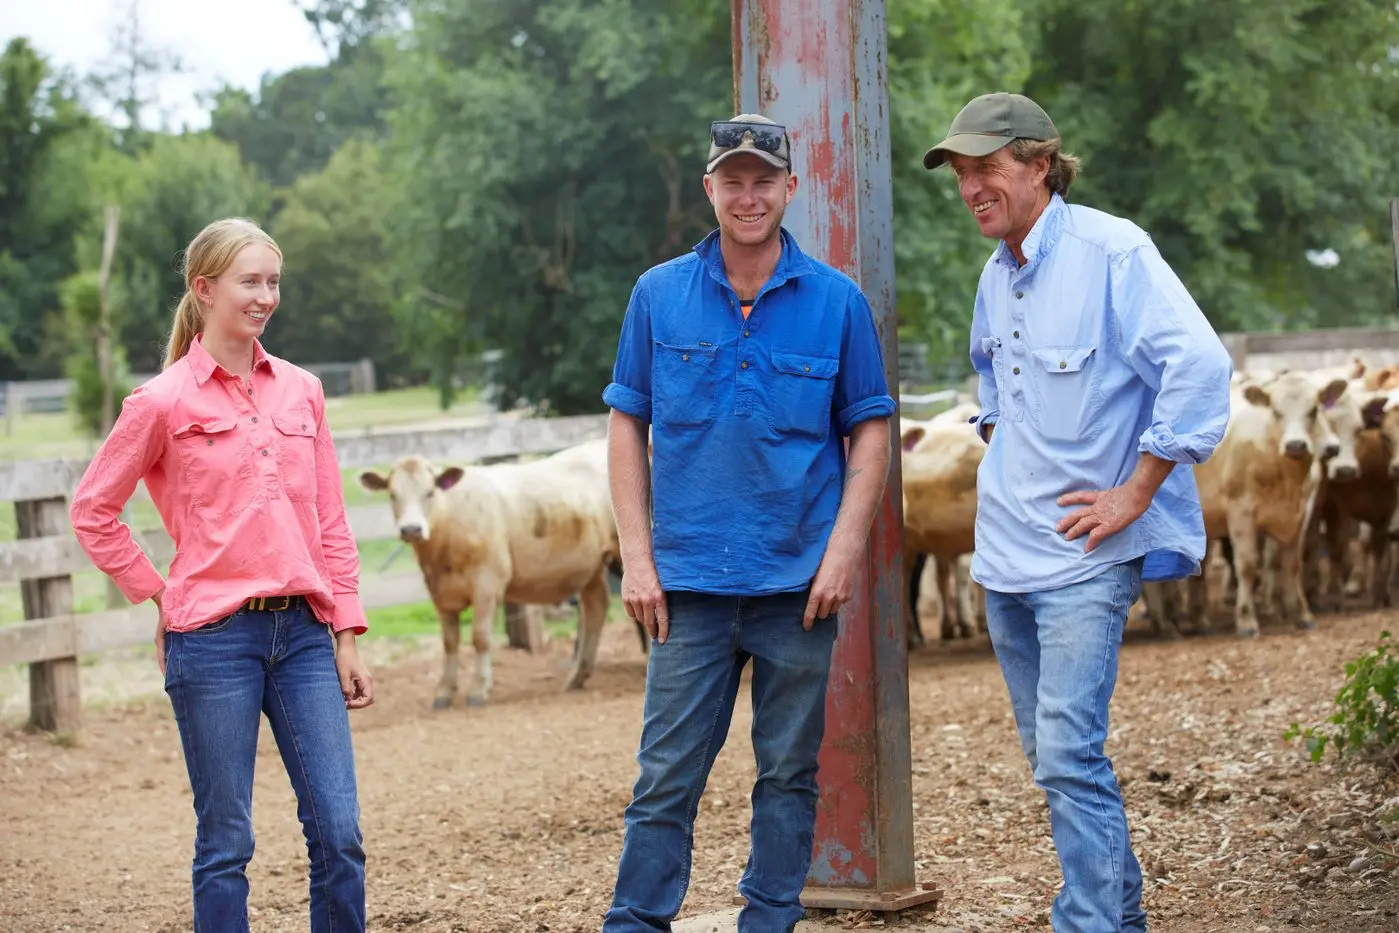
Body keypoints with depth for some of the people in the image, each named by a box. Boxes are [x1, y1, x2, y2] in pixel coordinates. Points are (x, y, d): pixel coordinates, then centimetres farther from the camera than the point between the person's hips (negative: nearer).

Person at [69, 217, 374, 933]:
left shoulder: (300, 390, 10)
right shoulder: (164, 402, -3)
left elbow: (331, 524, 12)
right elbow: (92, 512, 5)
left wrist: (346, 636, 8)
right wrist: (157, 596, 3)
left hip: (303, 632, 4)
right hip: (213, 638, -4)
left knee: (339, 832, 0)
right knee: (226, 840, 3)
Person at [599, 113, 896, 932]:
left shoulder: (837, 301, 1)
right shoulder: (659, 295, 4)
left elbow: (870, 431, 4)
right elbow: (628, 427, 6)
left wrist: (845, 549, -6)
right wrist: (637, 557, 0)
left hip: (799, 583, 0)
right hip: (690, 584, 0)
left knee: (790, 773, 8)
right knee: (666, 776, -2)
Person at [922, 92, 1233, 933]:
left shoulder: (1112, 251, -15)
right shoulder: (996, 274, 10)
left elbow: (1200, 367, -23)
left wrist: (1134, 495, -19)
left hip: (1083, 554, -8)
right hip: (1006, 548, 8)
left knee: (1068, 754, -15)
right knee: (1054, 753, 13)